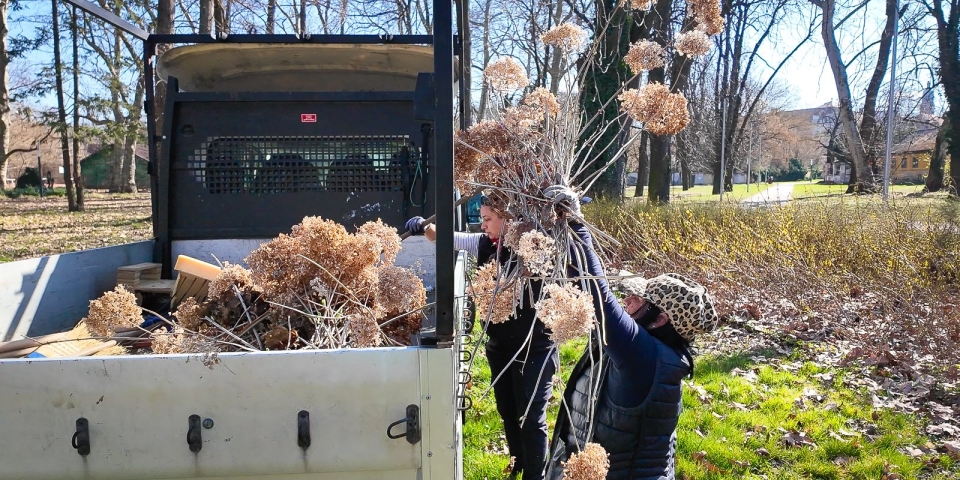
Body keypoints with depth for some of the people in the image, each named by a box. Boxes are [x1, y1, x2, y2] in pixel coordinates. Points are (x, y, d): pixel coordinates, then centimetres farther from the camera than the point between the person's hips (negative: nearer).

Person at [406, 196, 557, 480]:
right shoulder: (484, 244, -3)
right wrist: (424, 227, -15)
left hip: (534, 350, -7)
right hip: (499, 346, 7)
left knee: (531, 419, 4)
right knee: (508, 413, 22)